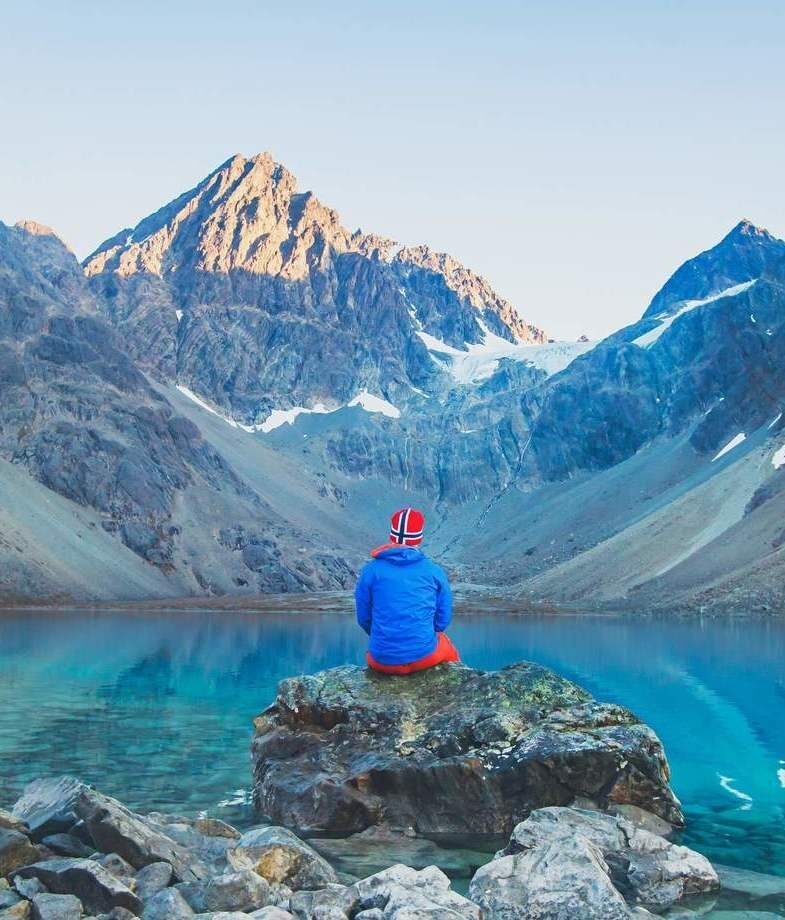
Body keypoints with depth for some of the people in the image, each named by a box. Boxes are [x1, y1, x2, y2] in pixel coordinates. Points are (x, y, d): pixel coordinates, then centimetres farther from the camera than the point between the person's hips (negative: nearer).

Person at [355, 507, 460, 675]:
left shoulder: (371, 571, -3)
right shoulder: (434, 571, -2)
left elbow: (363, 618, 6)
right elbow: (443, 620, 5)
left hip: (383, 662, 0)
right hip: (424, 656, 0)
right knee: (448, 649, 35)